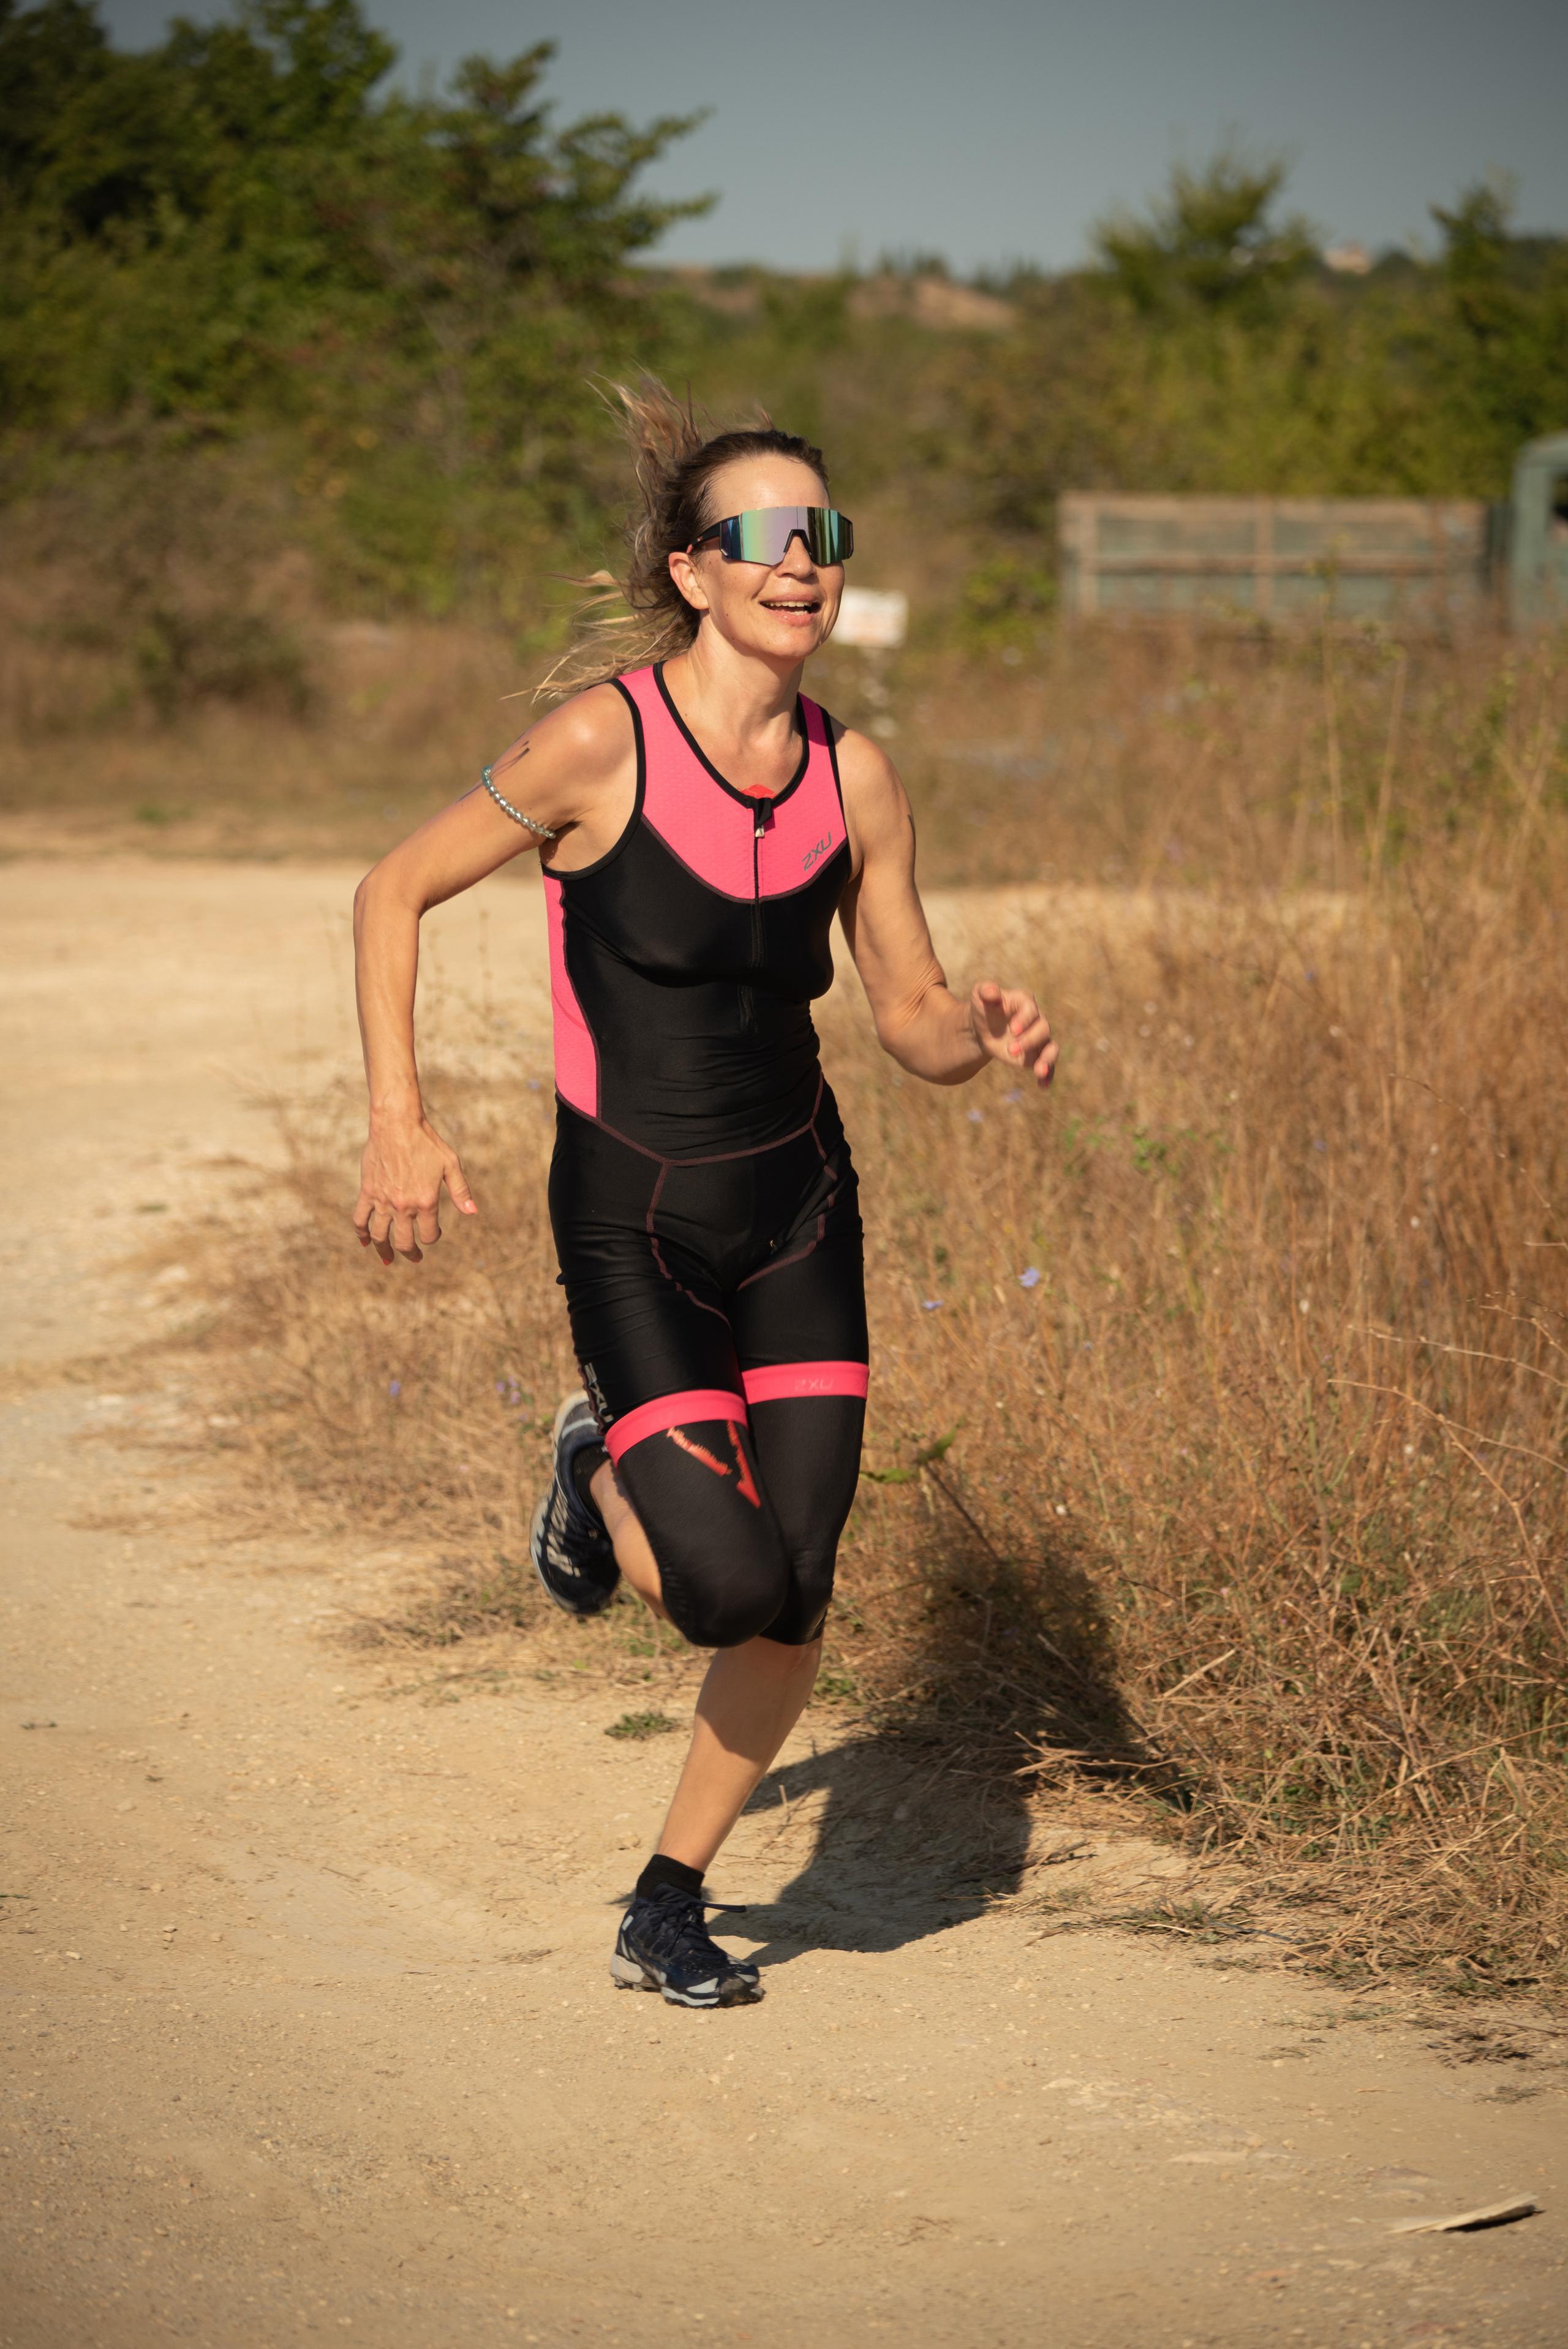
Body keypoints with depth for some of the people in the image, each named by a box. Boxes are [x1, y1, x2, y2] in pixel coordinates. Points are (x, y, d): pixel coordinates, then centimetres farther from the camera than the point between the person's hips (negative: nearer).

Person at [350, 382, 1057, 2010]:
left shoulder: (853, 779, -2)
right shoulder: (603, 739, -16)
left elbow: (914, 1020, 7)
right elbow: (395, 893, -6)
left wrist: (992, 1036, -16)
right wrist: (400, 1122, -13)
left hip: (798, 1212, 4)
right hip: (631, 1221, -4)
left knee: (795, 1603, 1)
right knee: (732, 1586, -17)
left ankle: (669, 1909, 24)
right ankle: (603, 1478, 19)